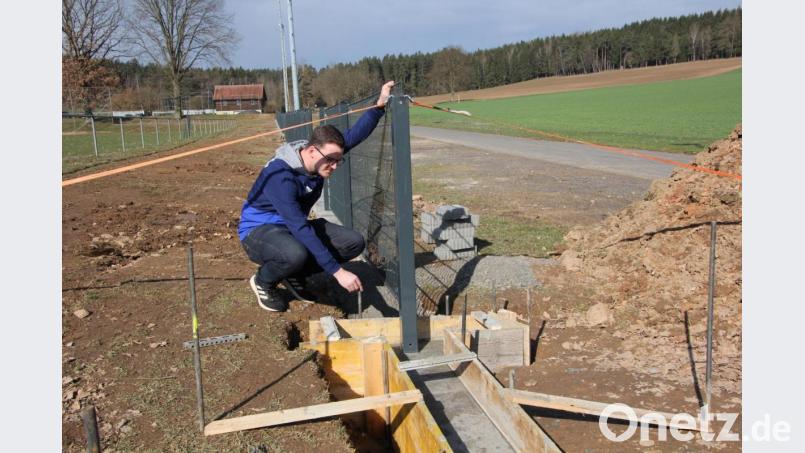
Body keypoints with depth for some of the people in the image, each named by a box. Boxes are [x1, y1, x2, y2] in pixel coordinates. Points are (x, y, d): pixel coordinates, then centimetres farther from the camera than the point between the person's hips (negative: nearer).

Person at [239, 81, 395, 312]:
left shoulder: (323, 153, -11)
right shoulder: (279, 176, -34)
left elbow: (355, 134, -10)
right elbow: (301, 230, -38)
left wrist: (380, 105, -28)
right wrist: (337, 271, -40)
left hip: (294, 227, 8)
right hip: (259, 229, -7)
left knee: (354, 242, -7)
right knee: (295, 254, -41)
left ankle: (294, 276, 9)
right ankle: (263, 282, -5)